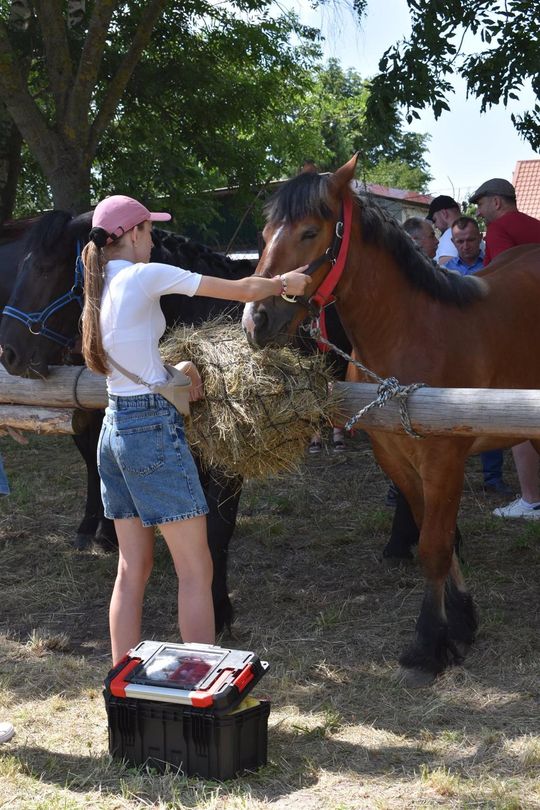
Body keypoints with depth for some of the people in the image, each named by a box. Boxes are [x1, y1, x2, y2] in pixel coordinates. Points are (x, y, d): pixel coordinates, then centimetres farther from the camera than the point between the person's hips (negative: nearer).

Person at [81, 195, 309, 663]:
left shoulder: (99, 290, 12)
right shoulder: (145, 276, -11)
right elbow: (245, 290, -8)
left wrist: (179, 368, 2)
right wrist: (284, 283, 10)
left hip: (114, 428, 9)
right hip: (153, 428, -9)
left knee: (133, 569, 14)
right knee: (196, 572, -2)